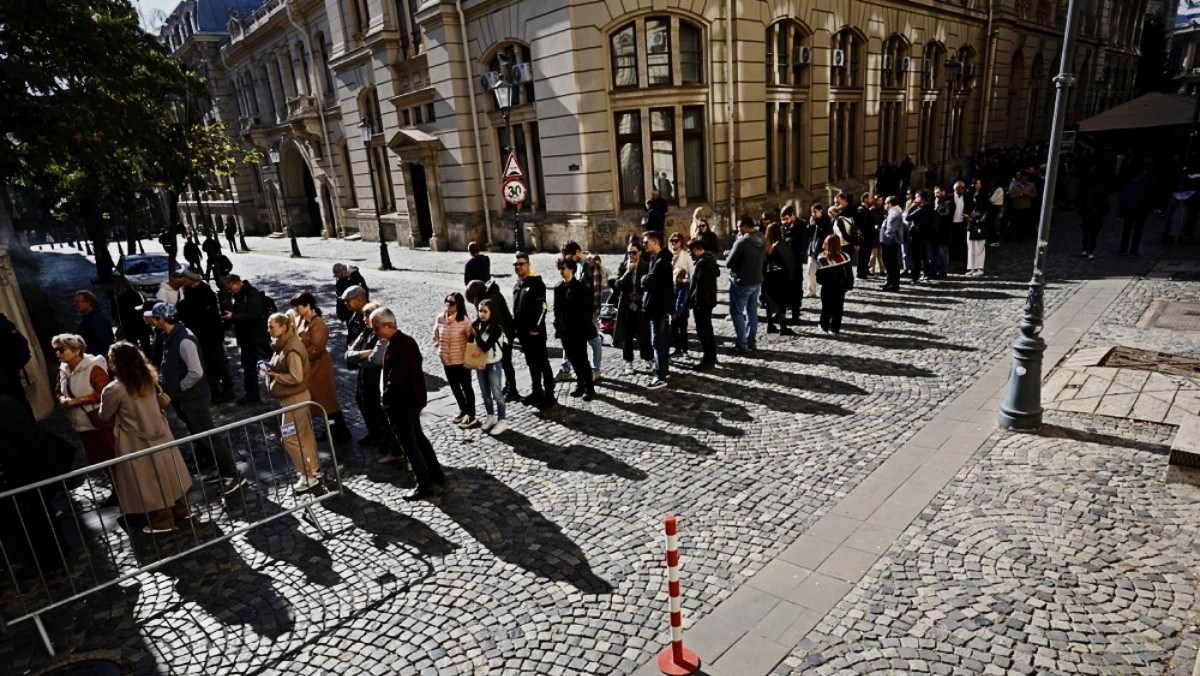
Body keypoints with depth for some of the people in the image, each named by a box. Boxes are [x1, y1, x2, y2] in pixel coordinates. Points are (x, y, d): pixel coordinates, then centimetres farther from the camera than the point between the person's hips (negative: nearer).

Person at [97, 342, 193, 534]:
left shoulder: (115, 389, -21)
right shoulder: (148, 379, -3)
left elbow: (104, 416, -5)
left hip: (138, 443, -6)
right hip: (159, 434, 6)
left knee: (150, 481, 7)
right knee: (168, 473, 17)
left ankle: (163, 520, 19)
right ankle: (181, 510, 28)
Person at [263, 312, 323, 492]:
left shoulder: (292, 348, -23)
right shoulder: (284, 344, 8)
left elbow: (296, 377, -25)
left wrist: (273, 374, -19)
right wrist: (271, 369, 3)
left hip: (295, 398, -10)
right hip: (294, 397, 10)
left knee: (290, 438, -3)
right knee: (305, 435, 15)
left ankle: (309, 476, 5)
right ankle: (314, 470, 25)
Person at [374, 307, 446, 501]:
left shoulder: (394, 348, -25)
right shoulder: (408, 340, 3)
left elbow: (394, 380, -27)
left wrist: (385, 400, -11)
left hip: (400, 404, -9)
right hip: (414, 398, 9)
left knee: (409, 445, 3)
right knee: (419, 437, 22)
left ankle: (424, 486, 12)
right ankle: (437, 473, 31)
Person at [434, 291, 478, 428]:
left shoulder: (464, 321, -19)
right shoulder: (440, 318, -4)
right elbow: (436, 335, 11)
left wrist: (469, 355, -15)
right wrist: (440, 348, 2)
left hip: (462, 360, -6)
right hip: (446, 360, 6)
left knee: (466, 387, 6)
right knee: (454, 387, 20)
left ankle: (472, 417, 17)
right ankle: (463, 410, 42)